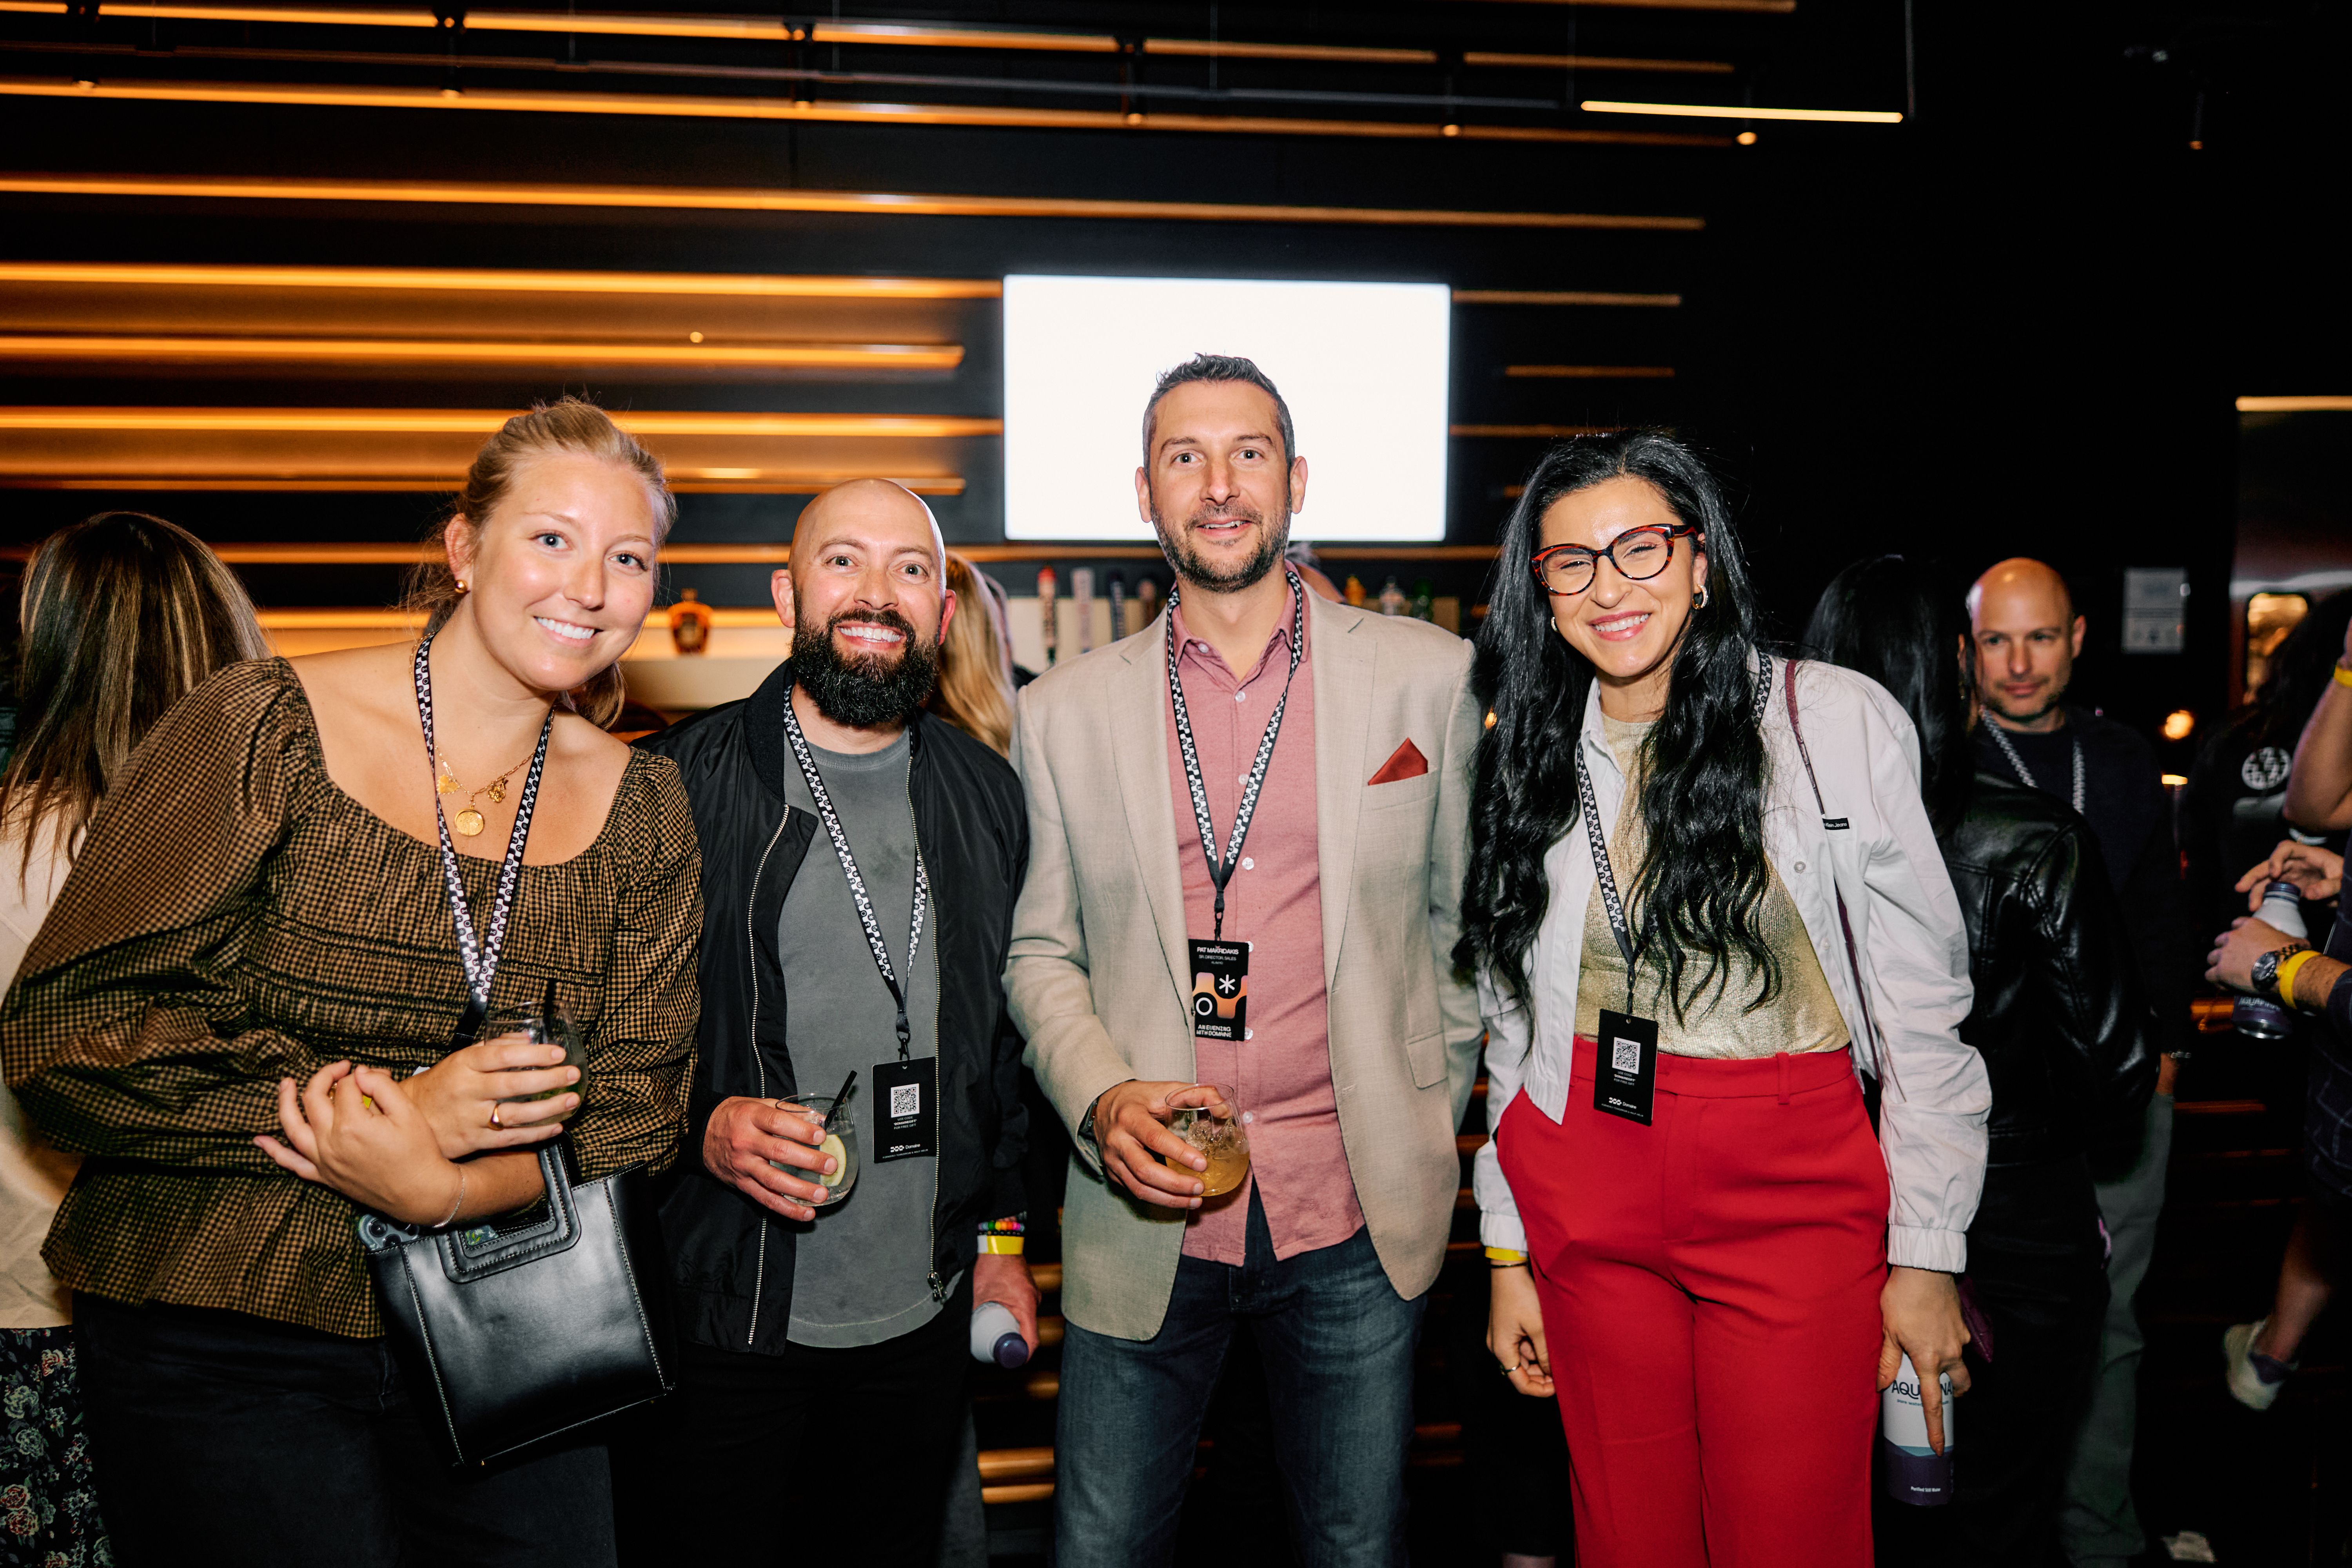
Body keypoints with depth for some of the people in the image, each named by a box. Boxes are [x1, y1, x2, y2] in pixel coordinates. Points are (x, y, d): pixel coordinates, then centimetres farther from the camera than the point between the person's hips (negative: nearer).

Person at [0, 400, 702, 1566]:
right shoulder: (267, 728, -9)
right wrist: (395, 1102, -19)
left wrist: (447, 1187, -19)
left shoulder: (639, 805, 2)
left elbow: (635, 1106, 1)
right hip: (217, 1338, -3)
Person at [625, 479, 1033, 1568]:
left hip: (923, 1319, 4)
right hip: (721, 1321, -3)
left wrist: (1001, 1232, 12)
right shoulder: (677, 784, -8)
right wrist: (700, 1124, -19)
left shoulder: (985, 794, 5)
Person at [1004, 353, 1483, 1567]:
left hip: (1360, 1222, 0)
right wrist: (1102, 1101, -9)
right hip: (1143, 1217, 1)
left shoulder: (1430, 677, 1)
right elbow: (1038, 952, 7)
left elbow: (1465, 918, 8)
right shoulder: (1062, 712, 3)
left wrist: (1426, 1131, 8)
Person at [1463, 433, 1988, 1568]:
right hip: (1589, 1209, 3)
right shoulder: (1529, 761, 6)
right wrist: (1507, 1251, 9)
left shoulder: (1836, 723, -5)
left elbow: (1924, 1007, -3)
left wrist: (1928, 1255, -5)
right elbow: (1511, 1028, 10)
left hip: (1794, 1205, -3)